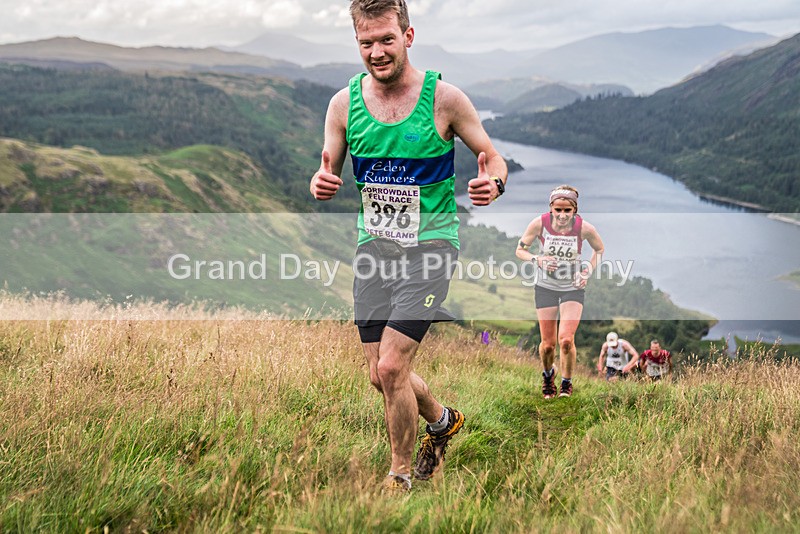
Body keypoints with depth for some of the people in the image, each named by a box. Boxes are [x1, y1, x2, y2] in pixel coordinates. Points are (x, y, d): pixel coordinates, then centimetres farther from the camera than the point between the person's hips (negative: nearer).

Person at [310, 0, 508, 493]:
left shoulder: (444, 98, -9)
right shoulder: (344, 103, 1)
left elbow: (493, 157, 1)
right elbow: (328, 171, 9)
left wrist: (493, 184, -22)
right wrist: (321, 184, -15)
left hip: (430, 244, -4)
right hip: (374, 246, 4)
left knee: (391, 367, -14)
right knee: (381, 376, 8)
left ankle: (401, 475, 10)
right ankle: (442, 421, 41)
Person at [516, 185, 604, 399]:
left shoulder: (584, 228, -16)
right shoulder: (539, 224, -16)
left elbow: (600, 249, 6)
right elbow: (520, 250, -2)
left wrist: (588, 271, -7)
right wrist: (537, 259, -21)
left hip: (573, 288, -1)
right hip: (545, 287, 1)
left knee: (566, 340, -16)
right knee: (548, 344, 3)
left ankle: (567, 382, 11)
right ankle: (548, 375, 37)